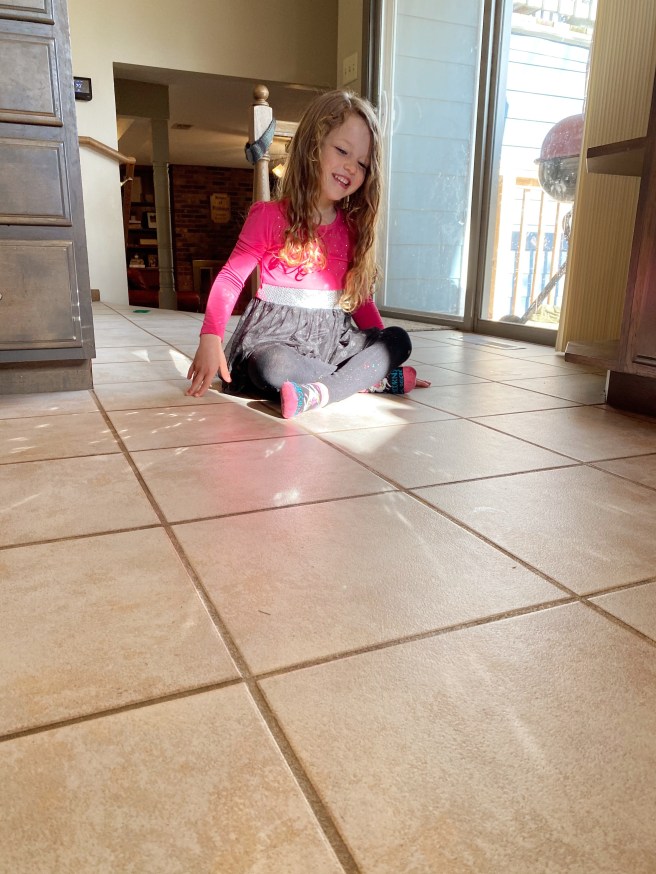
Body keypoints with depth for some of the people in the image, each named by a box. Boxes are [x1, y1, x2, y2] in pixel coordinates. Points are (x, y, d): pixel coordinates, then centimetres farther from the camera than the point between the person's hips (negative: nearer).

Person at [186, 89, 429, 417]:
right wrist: (211, 339, -20)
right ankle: (372, 379, -23)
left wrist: (384, 352, 6)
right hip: (278, 334, -5)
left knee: (399, 340, -15)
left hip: (333, 337, 5)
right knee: (269, 366, -38)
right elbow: (231, 278, -7)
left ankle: (320, 392, -30)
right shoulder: (269, 216, -4)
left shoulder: (352, 227, 10)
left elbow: (360, 296, 14)